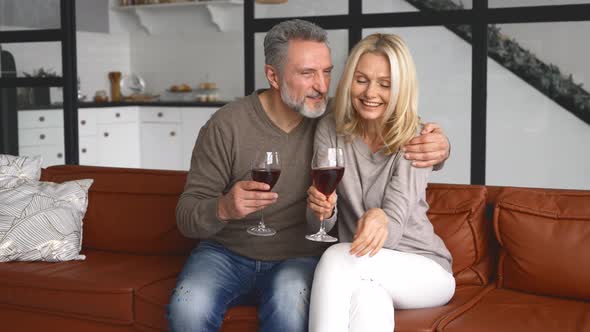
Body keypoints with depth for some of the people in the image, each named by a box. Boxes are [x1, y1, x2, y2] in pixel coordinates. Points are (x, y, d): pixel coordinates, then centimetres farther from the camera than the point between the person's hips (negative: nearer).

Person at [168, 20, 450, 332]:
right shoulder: (226, 125, -10)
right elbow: (187, 216, -8)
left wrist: (436, 147, -20)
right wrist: (223, 209, -32)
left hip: (298, 258, 0)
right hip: (226, 253, 0)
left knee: (290, 302, -34)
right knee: (189, 306, -29)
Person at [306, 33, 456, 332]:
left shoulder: (416, 139, -10)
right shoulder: (330, 130, -1)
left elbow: (396, 218, -22)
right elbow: (321, 224, -6)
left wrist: (381, 220, -47)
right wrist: (319, 208, -31)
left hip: (423, 268, -1)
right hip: (361, 272, 2)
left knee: (337, 258, -32)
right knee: (369, 300, -36)